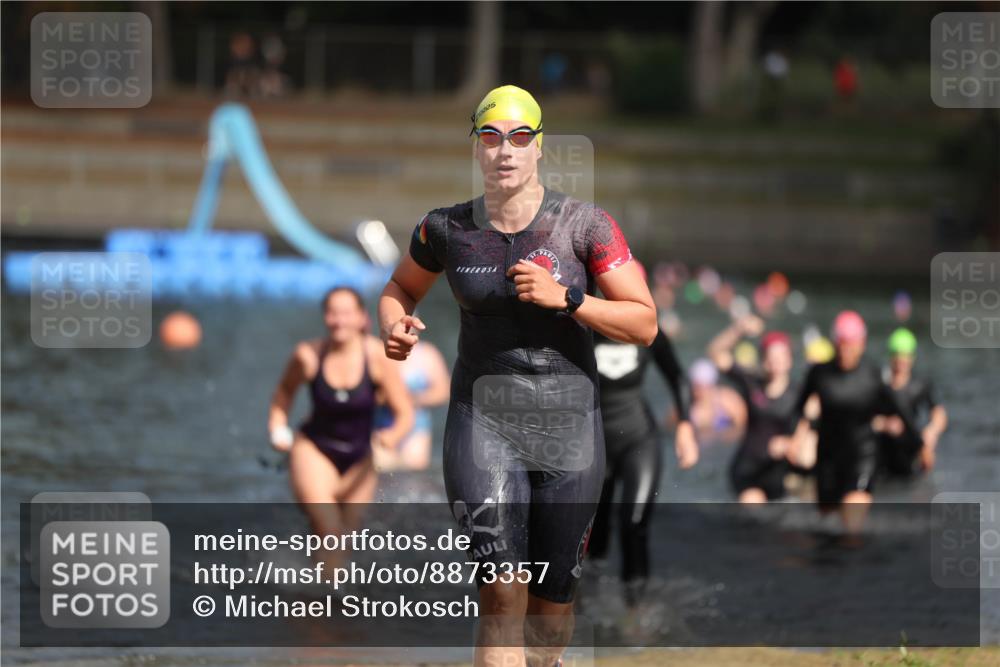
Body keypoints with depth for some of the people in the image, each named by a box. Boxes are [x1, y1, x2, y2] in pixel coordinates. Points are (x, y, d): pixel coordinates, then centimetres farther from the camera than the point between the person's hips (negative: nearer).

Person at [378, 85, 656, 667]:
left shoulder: (585, 225, -5)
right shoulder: (448, 228, 1)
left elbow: (645, 324, -7)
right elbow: (401, 288, 21)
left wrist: (564, 298, -20)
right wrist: (394, 327, -2)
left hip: (569, 423, 0)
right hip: (484, 418, 0)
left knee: (553, 598, 10)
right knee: (502, 597, -15)